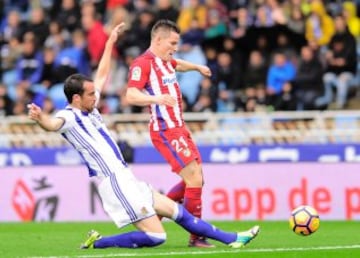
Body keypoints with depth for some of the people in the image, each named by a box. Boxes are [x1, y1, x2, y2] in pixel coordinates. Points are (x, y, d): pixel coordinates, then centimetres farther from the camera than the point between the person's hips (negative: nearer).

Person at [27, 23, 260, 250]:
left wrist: (110, 42, 33)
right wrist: (40, 118, -62)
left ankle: (231, 239, 25)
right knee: (156, 236, -12)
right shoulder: (69, 117, -14)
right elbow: (53, 124, -39)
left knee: (177, 211, 16)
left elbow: (102, 76, 28)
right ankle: (97, 243, -4)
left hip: (127, 181, 10)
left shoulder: (89, 109, 13)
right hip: (114, 183, -10)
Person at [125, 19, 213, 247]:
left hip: (178, 128, 10)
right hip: (166, 131, -10)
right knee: (194, 179, -13)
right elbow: (131, 95, -27)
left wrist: (198, 67, 52)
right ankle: (196, 237, -7)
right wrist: (157, 99, -42)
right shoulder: (143, 63, -15)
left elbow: (178, 65, 40)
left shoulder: (165, 61, 14)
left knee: (194, 180, 11)